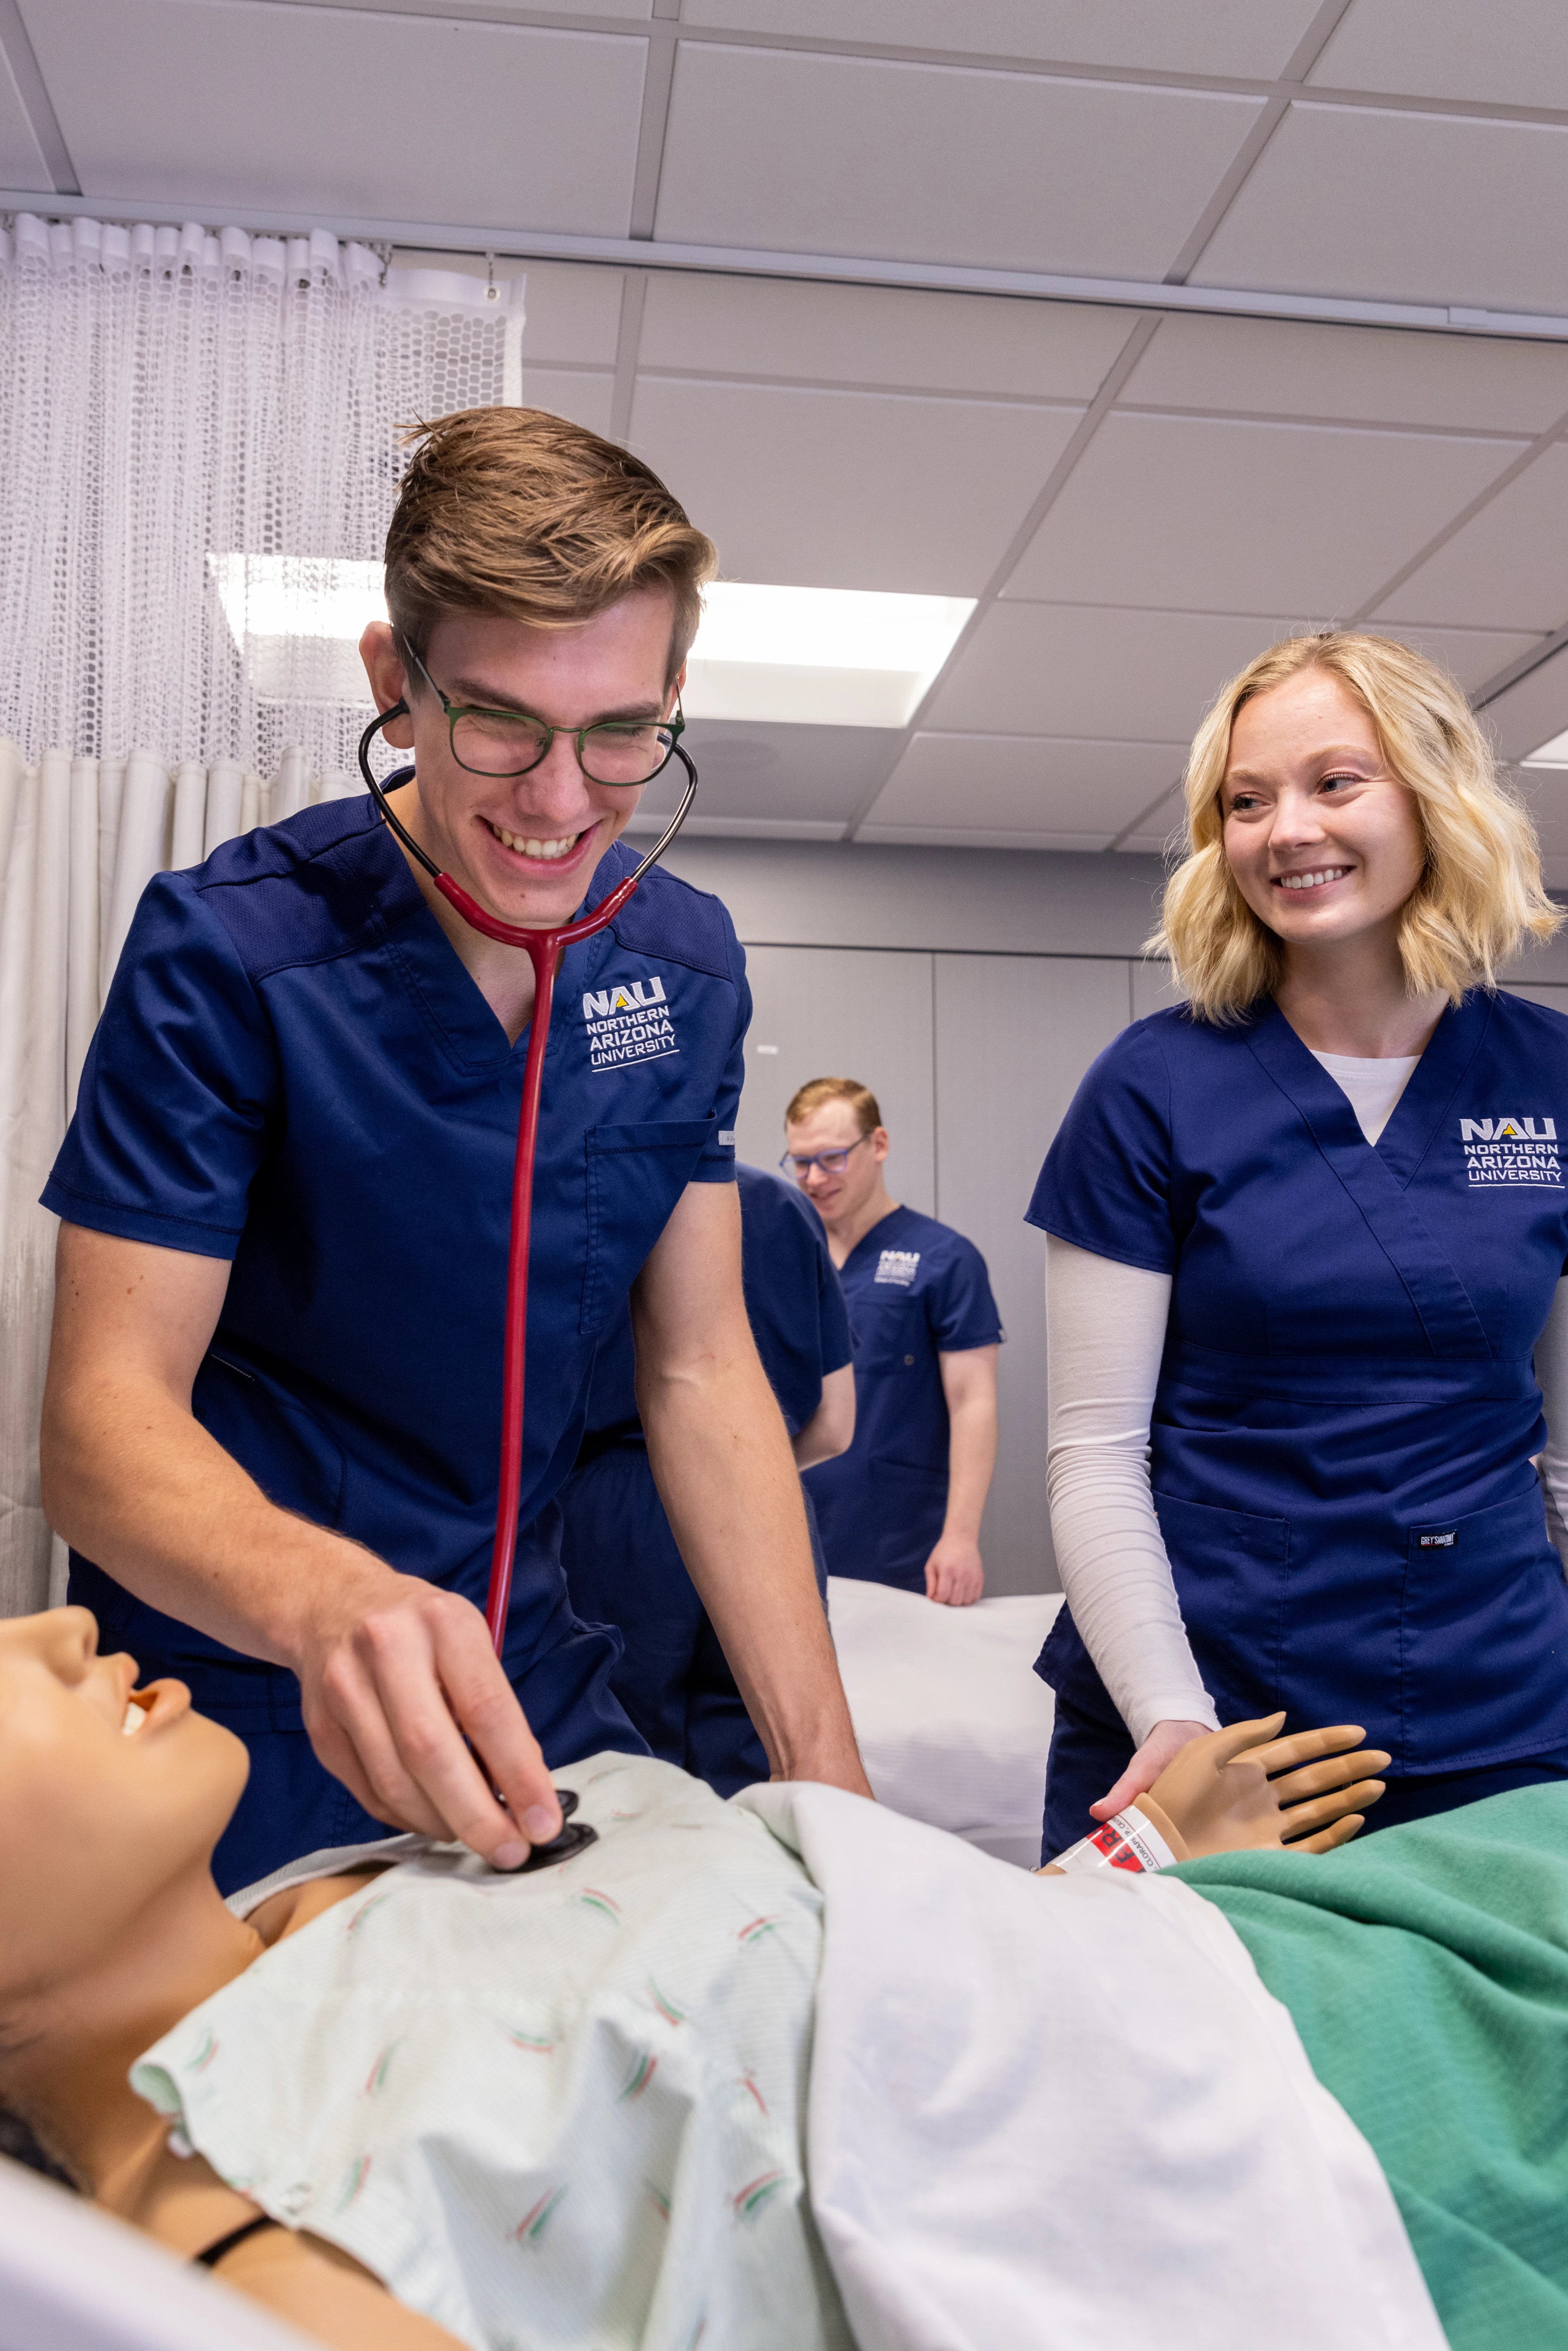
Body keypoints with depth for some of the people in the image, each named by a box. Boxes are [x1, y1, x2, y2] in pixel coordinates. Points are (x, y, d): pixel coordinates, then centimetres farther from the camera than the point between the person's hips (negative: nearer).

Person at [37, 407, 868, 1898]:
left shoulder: (686, 965, -3)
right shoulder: (225, 949, -18)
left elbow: (701, 1375, -3)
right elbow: (105, 1414, -21)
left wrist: (829, 1777, -10)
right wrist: (329, 1601, -43)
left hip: (525, 1695, 5)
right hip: (227, 1723, -4)